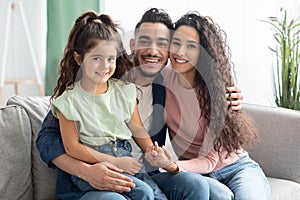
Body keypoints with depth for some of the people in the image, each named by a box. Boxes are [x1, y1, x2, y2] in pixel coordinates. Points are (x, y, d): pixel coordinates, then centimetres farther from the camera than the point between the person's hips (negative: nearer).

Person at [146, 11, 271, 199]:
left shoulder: (215, 87, -14)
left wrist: (173, 167, -32)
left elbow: (210, 159, -15)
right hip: (194, 173, 1)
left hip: (237, 168, -1)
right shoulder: (163, 77, -6)